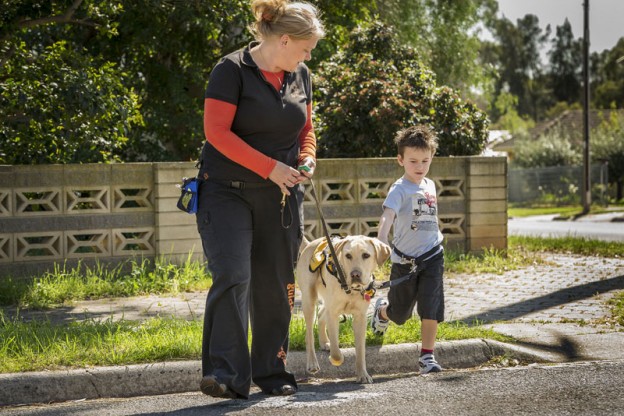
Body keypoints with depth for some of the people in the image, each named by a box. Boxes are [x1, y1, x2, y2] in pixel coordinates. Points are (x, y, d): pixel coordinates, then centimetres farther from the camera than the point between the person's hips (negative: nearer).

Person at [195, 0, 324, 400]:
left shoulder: (300, 76, 10)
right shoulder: (232, 70, -10)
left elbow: (306, 130, 21)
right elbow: (217, 131, -16)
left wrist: (306, 159, -1)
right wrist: (269, 167, -19)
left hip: (281, 196, 6)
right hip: (228, 190, -6)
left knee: (276, 285, 6)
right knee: (232, 277, -17)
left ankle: (271, 371, 17)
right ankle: (227, 374, -16)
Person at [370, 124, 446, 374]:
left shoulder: (429, 186, 6)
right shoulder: (399, 189, -15)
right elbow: (388, 215, -32)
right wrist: (381, 241, -49)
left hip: (432, 256, 4)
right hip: (405, 259, -4)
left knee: (431, 309, -9)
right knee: (399, 312, 14)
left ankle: (427, 356, -1)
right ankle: (382, 309, 49)